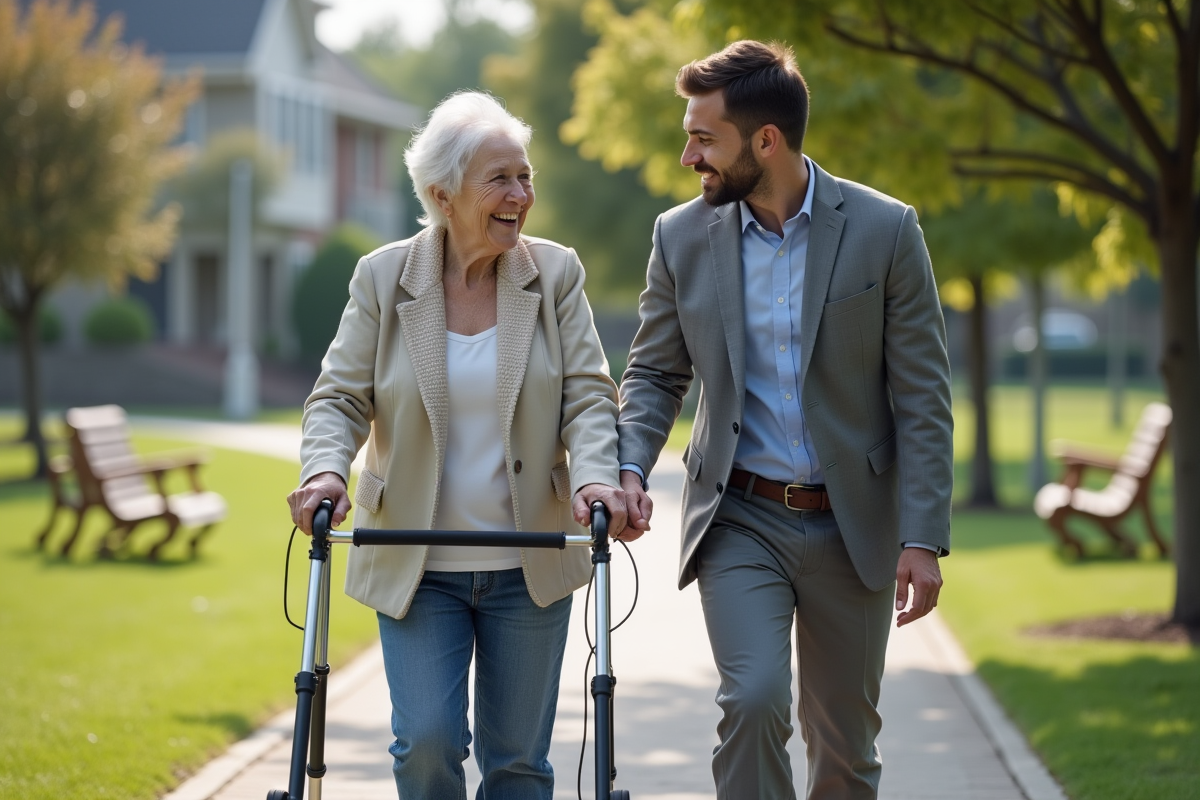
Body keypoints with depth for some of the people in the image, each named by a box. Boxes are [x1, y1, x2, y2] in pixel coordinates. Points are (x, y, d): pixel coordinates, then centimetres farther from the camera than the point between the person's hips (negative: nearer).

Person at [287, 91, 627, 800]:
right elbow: (340, 398, -2)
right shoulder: (383, 277, -2)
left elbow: (589, 394, -4)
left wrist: (596, 475, -23)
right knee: (426, 742, -11)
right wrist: (325, 471, -22)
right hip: (415, 567, -1)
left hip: (528, 566, 1)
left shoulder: (555, 273, 0)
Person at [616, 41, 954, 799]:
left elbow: (923, 397, -6)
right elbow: (655, 374, 8)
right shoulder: (682, 237, 0)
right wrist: (630, 467, -12)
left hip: (851, 523, 0)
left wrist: (923, 539, -11)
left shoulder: (885, 230, -7)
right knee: (753, 701, -20)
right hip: (740, 519, 1)